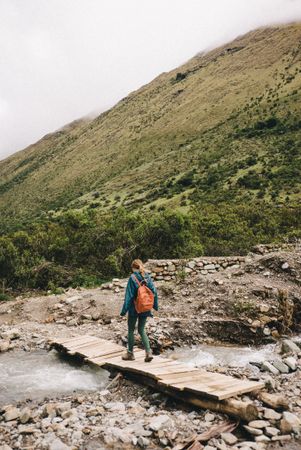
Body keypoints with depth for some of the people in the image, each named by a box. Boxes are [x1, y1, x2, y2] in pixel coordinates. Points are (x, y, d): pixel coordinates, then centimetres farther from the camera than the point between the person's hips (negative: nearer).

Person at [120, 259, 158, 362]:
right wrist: (155, 306, 11)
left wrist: (124, 310, -8)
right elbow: (154, 291, 1)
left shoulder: (132, 278, -12)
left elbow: (129, 295, -13)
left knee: (131, 330, 12)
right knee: (142, 330, 14)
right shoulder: (147, 277, 1)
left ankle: (130, 353, 20)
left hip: (134, 308, -4)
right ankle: (148, 352, 2)